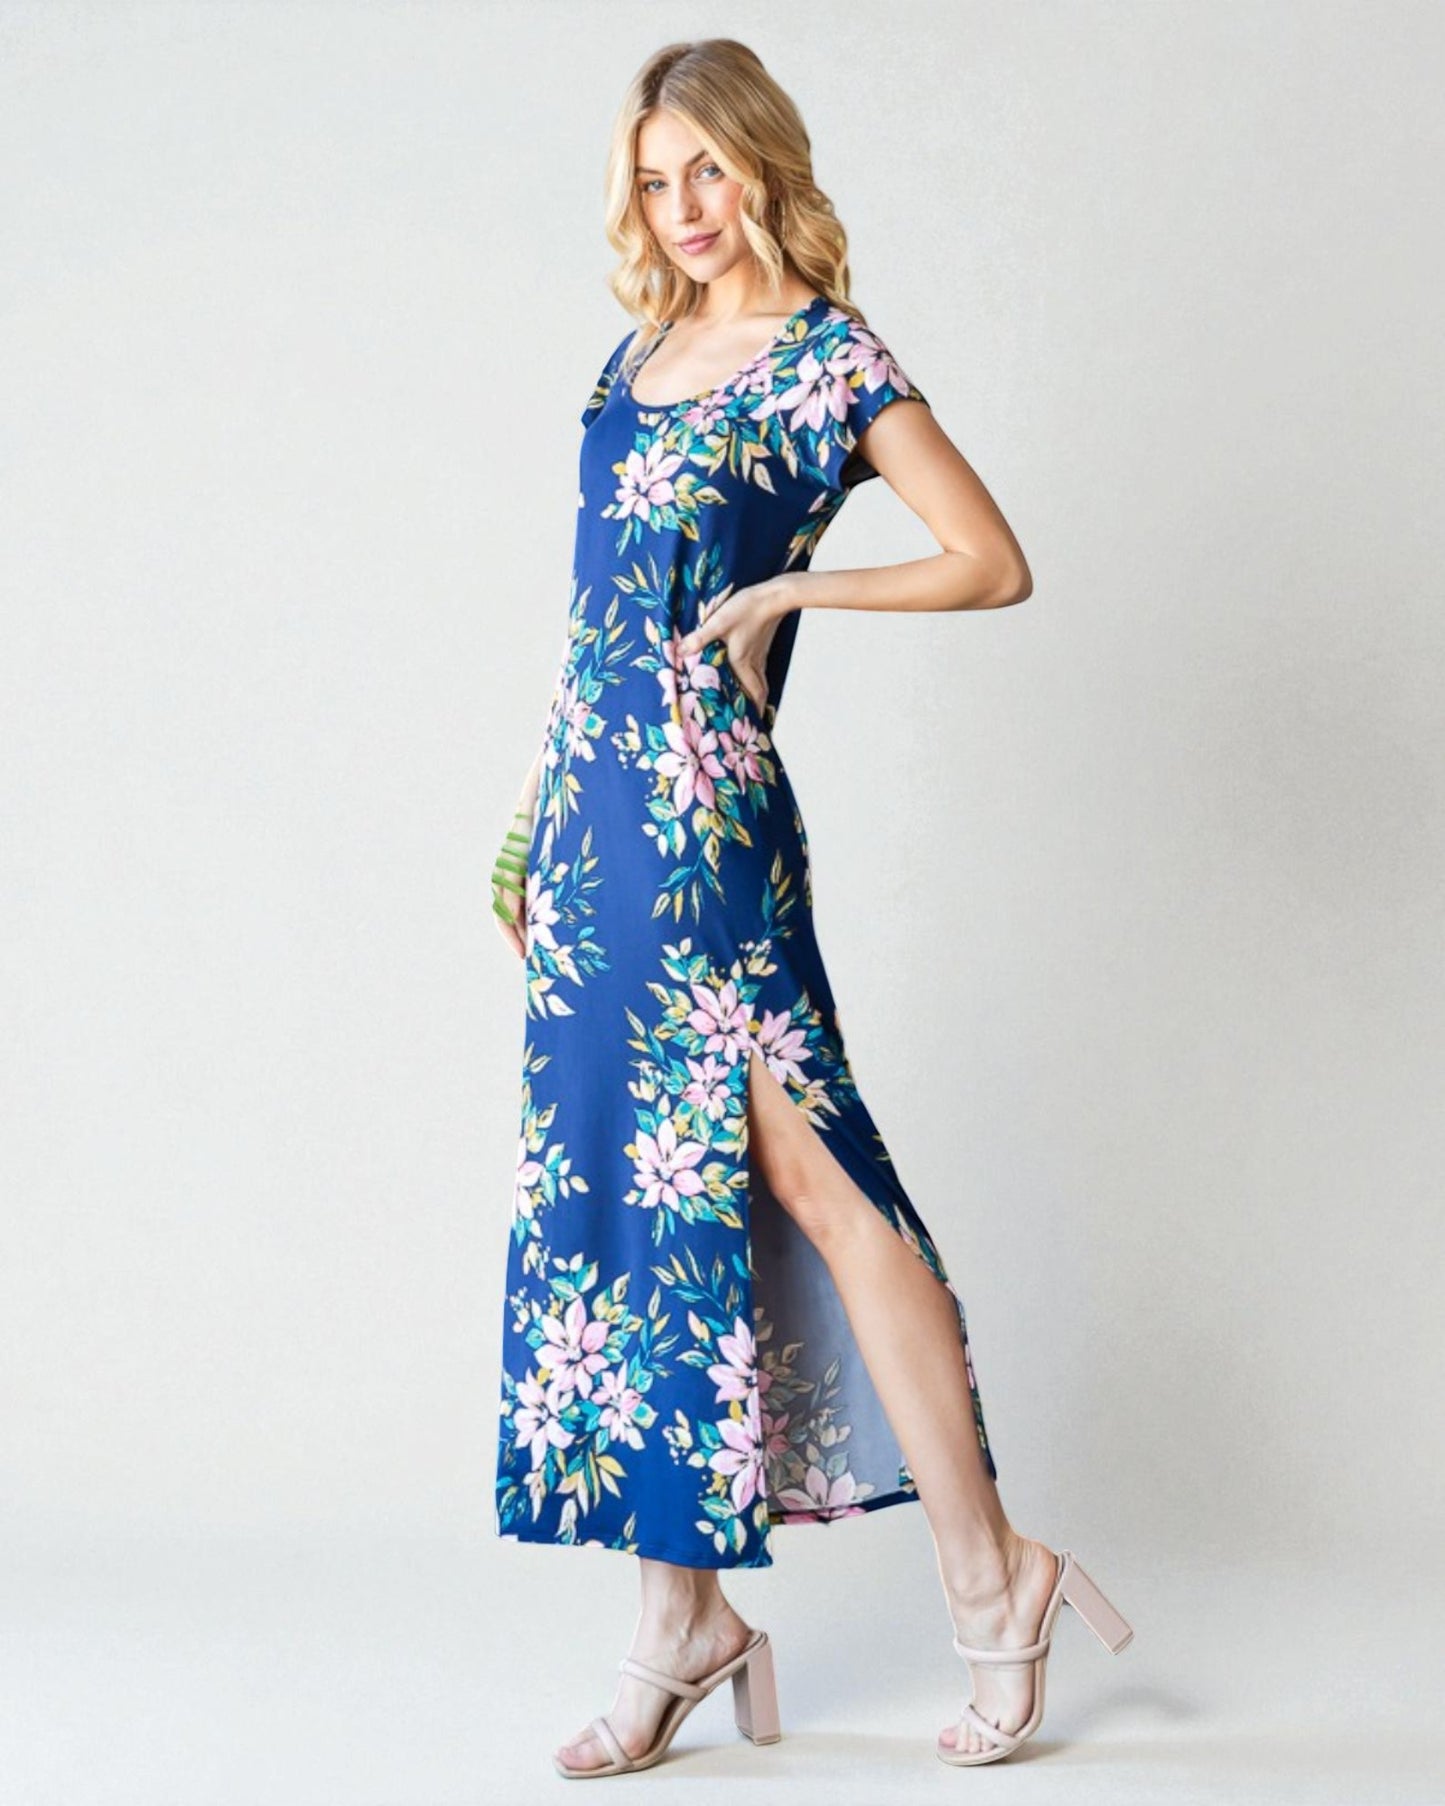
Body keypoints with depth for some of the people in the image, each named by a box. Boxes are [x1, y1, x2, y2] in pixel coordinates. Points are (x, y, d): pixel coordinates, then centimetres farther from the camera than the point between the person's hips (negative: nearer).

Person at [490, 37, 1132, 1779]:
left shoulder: (833, 362, -3)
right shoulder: (638, 349, 17)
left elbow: (994, 563, -7)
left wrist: (787, 592, -9)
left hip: (709, 804, -7)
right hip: (594, 804, 7)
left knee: (803, 1174, -9)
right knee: (614, 1184, 6)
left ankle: (985, 1572, 3)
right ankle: (683, 1617, 14)